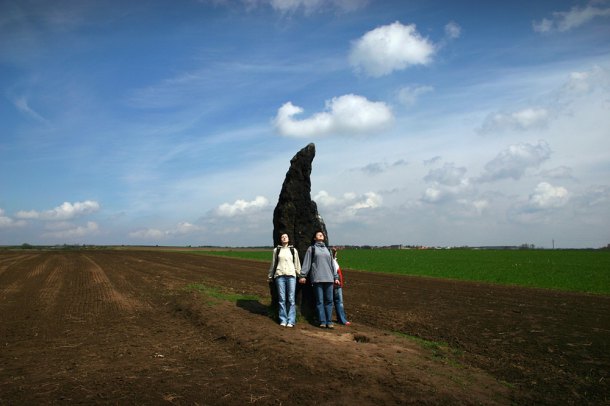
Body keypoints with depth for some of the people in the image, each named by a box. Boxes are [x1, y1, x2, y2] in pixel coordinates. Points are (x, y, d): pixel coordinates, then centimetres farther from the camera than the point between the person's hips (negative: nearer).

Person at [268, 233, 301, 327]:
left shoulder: (293, 250, 14)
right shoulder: (276, 250, 13)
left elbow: (297, 263, 15)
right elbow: (273, 263, 18)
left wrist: (300, 275, 11)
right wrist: (270, 276, 20)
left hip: (291, 275, 0)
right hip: (279, 275, 0)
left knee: (291, 299, -4)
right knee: (281, 299, -1)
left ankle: (291, 321, 0)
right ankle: (283, 320, 7)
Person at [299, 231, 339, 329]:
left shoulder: (327, 249, 22)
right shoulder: (311, 249, 9)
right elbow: (306, 263, 4)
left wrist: (336, 277, 21)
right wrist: (303, 275, -3)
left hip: (329, 278, 4)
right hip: (317, 278, -4)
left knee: (329, 300, 1)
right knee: (319, 301, -4)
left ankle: (329, 321, 5)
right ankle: (322, 321, -1)